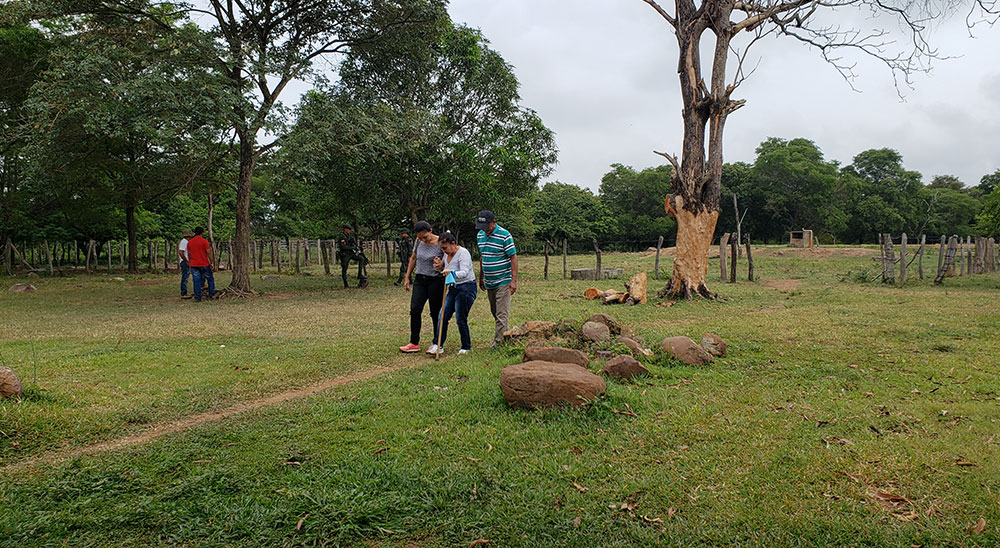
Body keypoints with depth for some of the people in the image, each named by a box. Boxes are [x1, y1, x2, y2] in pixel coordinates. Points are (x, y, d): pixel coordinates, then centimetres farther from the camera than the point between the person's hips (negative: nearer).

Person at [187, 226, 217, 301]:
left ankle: (197, 297, 4)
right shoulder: (204, 241, -9)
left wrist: (190, 262, 20)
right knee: (210, 278, 13)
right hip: (204, 264, -4)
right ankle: (211, 294, 16)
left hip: (194, 265, 4)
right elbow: (208, 253, -10)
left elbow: (189, 254, 10)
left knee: (196, 281, 4)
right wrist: (211, 262, -3)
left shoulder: (189, 242, 5)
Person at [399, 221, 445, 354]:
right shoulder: (419, 242, 5)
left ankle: (437, 343, 13)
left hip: (436, 280, -5)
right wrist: (407, 277, 17)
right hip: (420, 279, 5)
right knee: (415, 310, -3)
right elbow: (413, 259, 18)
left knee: (436, 313, 2)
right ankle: (414, 343, 3)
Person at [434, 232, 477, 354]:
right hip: (453, 289, 8)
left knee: (461, 320, -5)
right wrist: (440, 266, 0)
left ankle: (466, 347, 11)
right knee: (443, 316, 2)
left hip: (466, 288, -8)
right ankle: (438, 345, 11)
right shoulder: (447, 253, 8)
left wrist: (451, 272, -48)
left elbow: (464, 273, -30)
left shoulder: (463, 253, -17)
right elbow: (445, 269, 22)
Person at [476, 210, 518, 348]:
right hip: (489, 282, 7)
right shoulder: (480, 235, 7)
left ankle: (499, 342, -5)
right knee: (494, 312, 12)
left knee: (502, 314, -7)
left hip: (503, 281, -7)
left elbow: (513, 257, -13)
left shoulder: (504, 235, -14)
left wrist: (514, 280, -19)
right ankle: (507, 335, 23)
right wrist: (481, 277, 21)